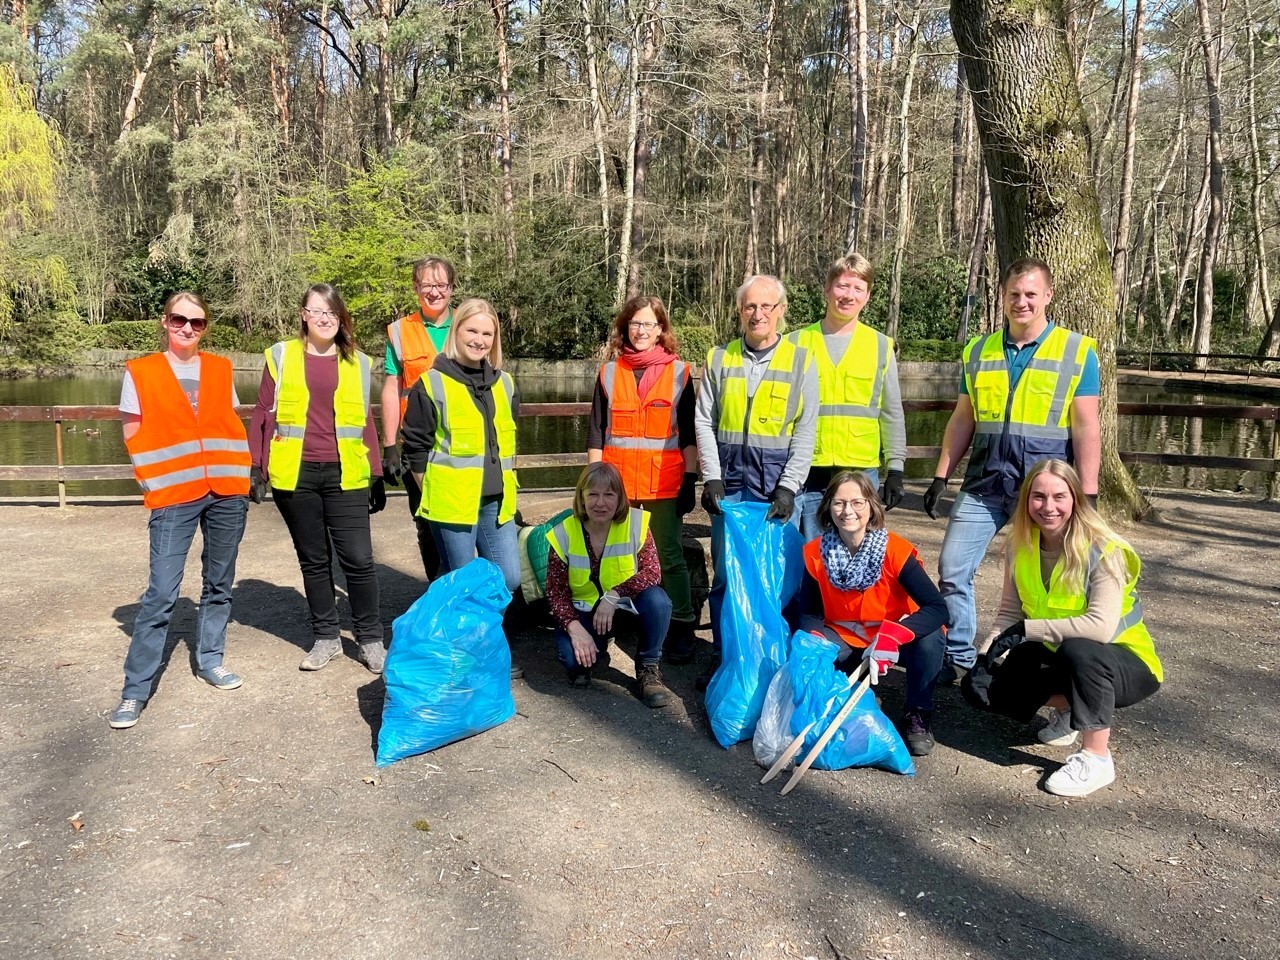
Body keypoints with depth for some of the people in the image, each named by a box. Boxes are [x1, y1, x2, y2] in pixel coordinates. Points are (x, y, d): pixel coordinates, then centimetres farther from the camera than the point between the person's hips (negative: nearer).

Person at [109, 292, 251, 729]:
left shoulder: (220, 369, 9)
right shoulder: (141, 372, 1)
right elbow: (133, 436, 2)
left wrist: (238, 473, 4)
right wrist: (157, 481, -5)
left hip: (228, 492, 3)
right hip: (173, 497, -3)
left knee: (219, 585, 11)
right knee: (161, 594, -6)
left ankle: (210, 660, 28)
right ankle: (135, 689, 3)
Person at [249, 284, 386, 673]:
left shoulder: (358, 363, 8)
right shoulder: (281, 356, 5)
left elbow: (366, 422, 11)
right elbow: (263, 415, 6)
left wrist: (377, 475, 8)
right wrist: (257, 468, 1)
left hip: (345, 476, 0)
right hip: (294, 476, 0)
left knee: (358, 559, -3)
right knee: (313, 560, 10)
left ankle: (371, 639, 11)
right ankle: (325, 637, 23)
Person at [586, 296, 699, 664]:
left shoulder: (679, 372, 5)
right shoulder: (609, 372, 8)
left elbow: (689, 433, 5)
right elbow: (596, 433, 8)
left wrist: (690, 479, -2)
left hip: (663, 483, -2)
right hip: (616, 482, 2)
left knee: (669, 556, 2)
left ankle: (681, 628, 11)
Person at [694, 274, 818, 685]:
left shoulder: (800, 360, 2)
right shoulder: (719, 359, 7)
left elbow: (805, 431, -2)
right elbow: (704, 422, 5)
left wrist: (788, 488, -9)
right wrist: (712, 478, -5)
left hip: (777, 485, -2)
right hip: (729, 483, 2)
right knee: (725, 575, 7)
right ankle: (722, 658, 20)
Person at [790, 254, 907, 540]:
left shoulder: (880, 346, 7)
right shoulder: (798, 343, 5)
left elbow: (892, 414, 10)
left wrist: (895, 470, 4)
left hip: (862, 474, 0)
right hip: (807, 473, 0)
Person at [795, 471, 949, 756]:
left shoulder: (895, 550, -23)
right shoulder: (815, 552, -14)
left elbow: (937, 607, -29)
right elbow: (808, 613, -6)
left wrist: (893, 635, -45)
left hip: (897, 642, -2)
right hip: (845, 640, 2)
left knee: (929, 641, -33)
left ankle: (918, 714, -3)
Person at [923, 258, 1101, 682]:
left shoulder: (1077, 352, -1)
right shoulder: (978, 351, 9)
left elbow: (1085, 428, -4)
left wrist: (1086, 493, -9)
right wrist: (940, 476, 8)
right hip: (983, 484, 3)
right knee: (952, 569, 1)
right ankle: (957, 657, 17)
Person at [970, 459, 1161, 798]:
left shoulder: (1103, 552, -25)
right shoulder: (1019, 546, -8)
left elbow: (1100, 627, -36)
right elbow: (1009, 614, -8)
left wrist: (1027, 630, -34)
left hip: (1125, 663, -6)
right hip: (1057, 656, 6)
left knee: (1077, 650, -37)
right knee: (992, 685, -11)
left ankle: (1097, 758, -20)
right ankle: (1067, 707, 17)